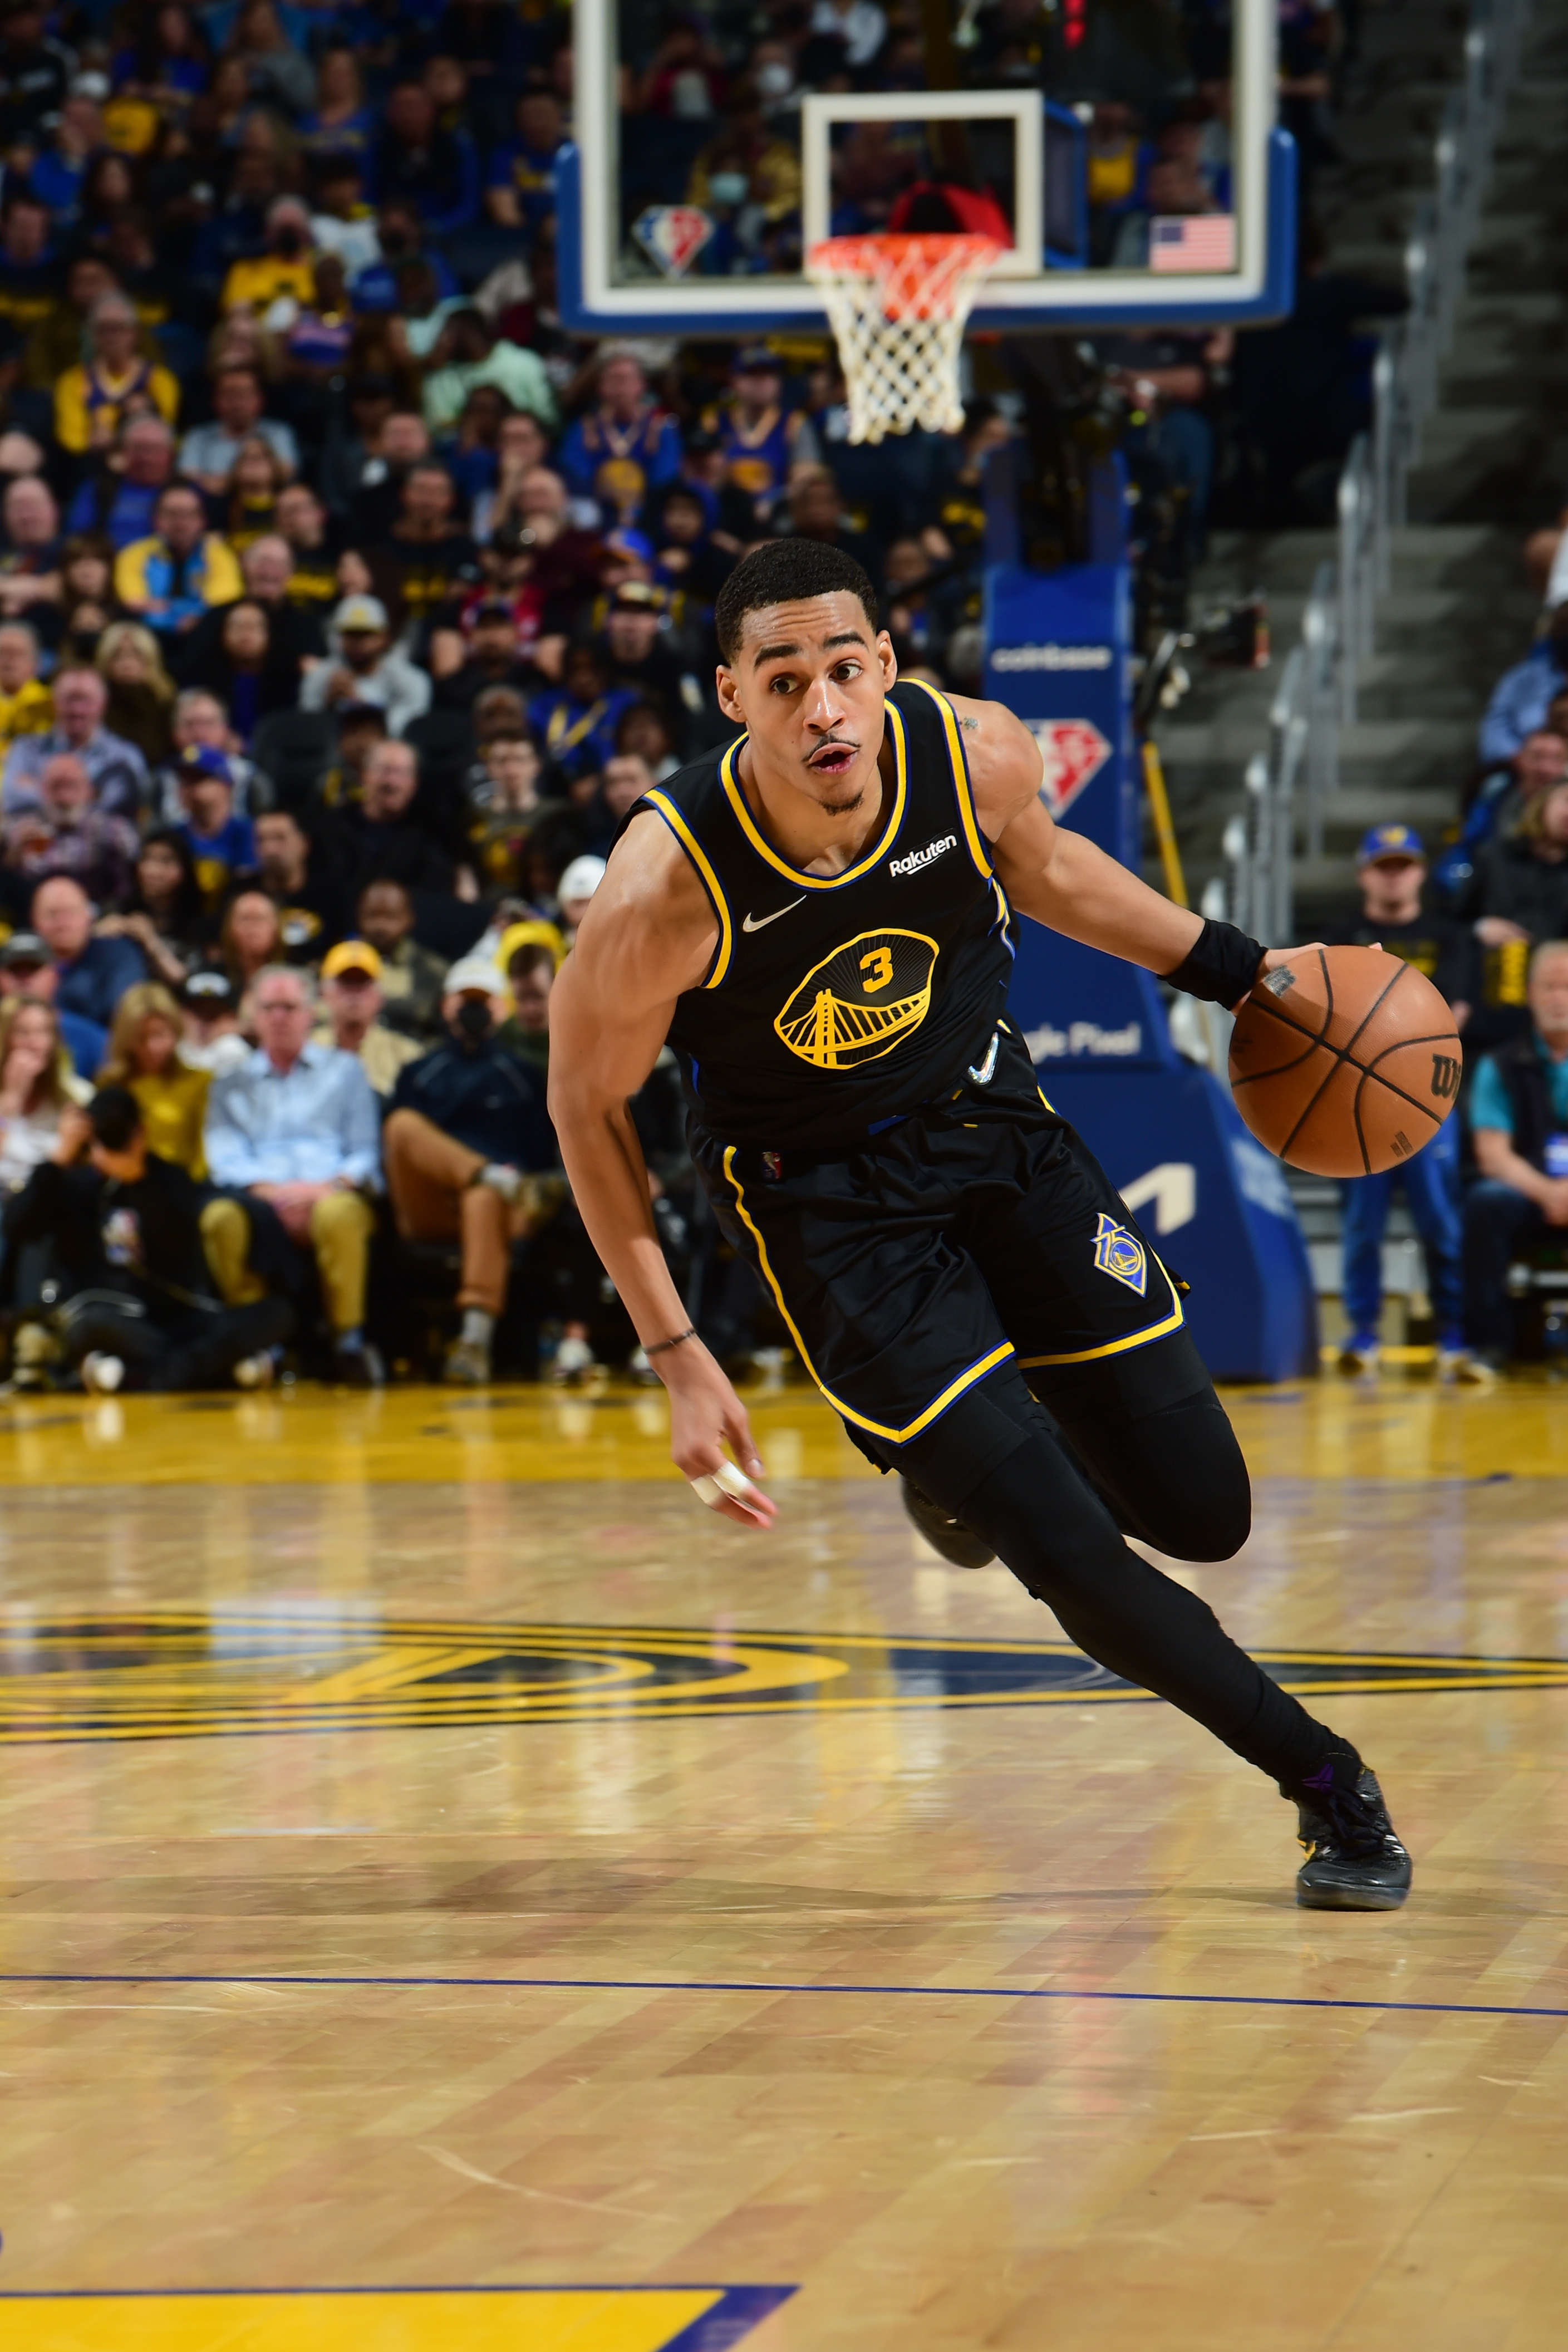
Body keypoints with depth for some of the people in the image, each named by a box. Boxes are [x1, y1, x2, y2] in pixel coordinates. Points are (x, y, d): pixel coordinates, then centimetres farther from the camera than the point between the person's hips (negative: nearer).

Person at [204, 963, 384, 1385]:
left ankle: (350, 1341, -32)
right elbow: (225, 1158, 10)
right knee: (224, 1219, -37)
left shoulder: (344, 1071, 25)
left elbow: (366, 1152, 14)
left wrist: (328, 1187, -8)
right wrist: (272, 1191, -10)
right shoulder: (232, 1084, 26)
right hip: (260, 1199, 0)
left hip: (330, 1194, 0)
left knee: (339, 1213, -40)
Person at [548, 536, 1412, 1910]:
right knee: (1069, 1557, -13)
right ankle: (1324, 1779, 8)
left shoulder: (976, 755, -20)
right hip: (825, 1196, -4)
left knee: (1201, 1514, 3)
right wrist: (677, 1357, -13)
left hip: (994, 1125, 4)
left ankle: (962, 1458, 35)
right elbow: (588, 1104, -12)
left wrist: (1233, 967, 7)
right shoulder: (667, 890, -29)